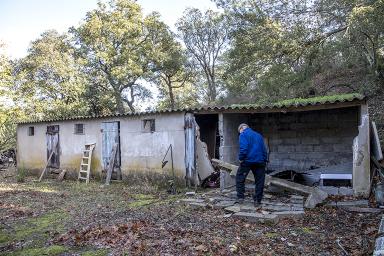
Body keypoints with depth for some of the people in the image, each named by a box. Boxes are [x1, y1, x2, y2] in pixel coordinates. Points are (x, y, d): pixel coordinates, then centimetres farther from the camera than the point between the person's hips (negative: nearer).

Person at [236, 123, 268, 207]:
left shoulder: (243, 134, 0)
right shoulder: (258, 135, 19)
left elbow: (243, 148, -15)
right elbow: (264, 149, 16)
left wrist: (241, 159, -5)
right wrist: (265, 160, 18)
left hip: (247, 160, -5)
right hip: (260, 162, 5)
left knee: (240, 178, 9)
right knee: (259, 181, 9)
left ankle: (240, 198, 5)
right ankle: (257, 201, 11)